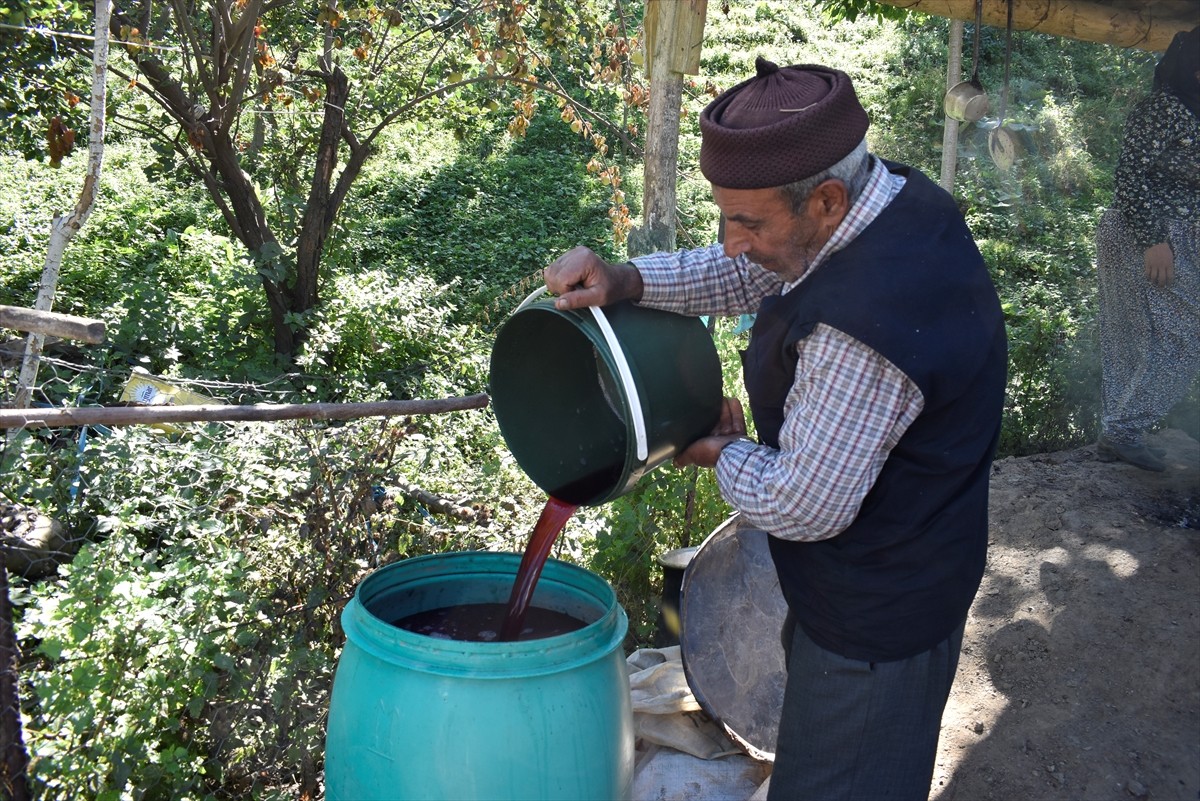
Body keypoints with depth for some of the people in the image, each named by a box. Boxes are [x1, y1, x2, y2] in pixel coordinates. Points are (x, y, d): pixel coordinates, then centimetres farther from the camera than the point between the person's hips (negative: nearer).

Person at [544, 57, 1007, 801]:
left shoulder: (861, 332, -38)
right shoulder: (897, 194, -7)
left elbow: (801, 508, -27)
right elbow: (746, 272, 6)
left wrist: (724, 452, -7)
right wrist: (626, 280, -9)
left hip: (876, 619, -9)